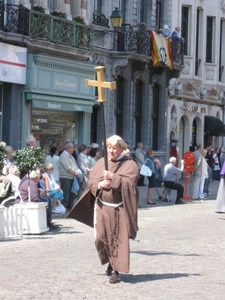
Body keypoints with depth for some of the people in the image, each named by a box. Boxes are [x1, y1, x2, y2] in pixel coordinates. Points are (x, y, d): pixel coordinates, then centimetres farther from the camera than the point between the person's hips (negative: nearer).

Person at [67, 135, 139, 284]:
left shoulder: (129, 165, 1)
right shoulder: (100, 163, 12)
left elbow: (130, 182, -13)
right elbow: (92, 182, 6)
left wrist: (113, 177, -20)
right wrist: (100, 184, -15)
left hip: (120, 208, -3)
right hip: (102, 207, 3)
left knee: (119, 239, -5)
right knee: (101, 237, 1)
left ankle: (115, 270, 1)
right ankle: (111, 263, 25)